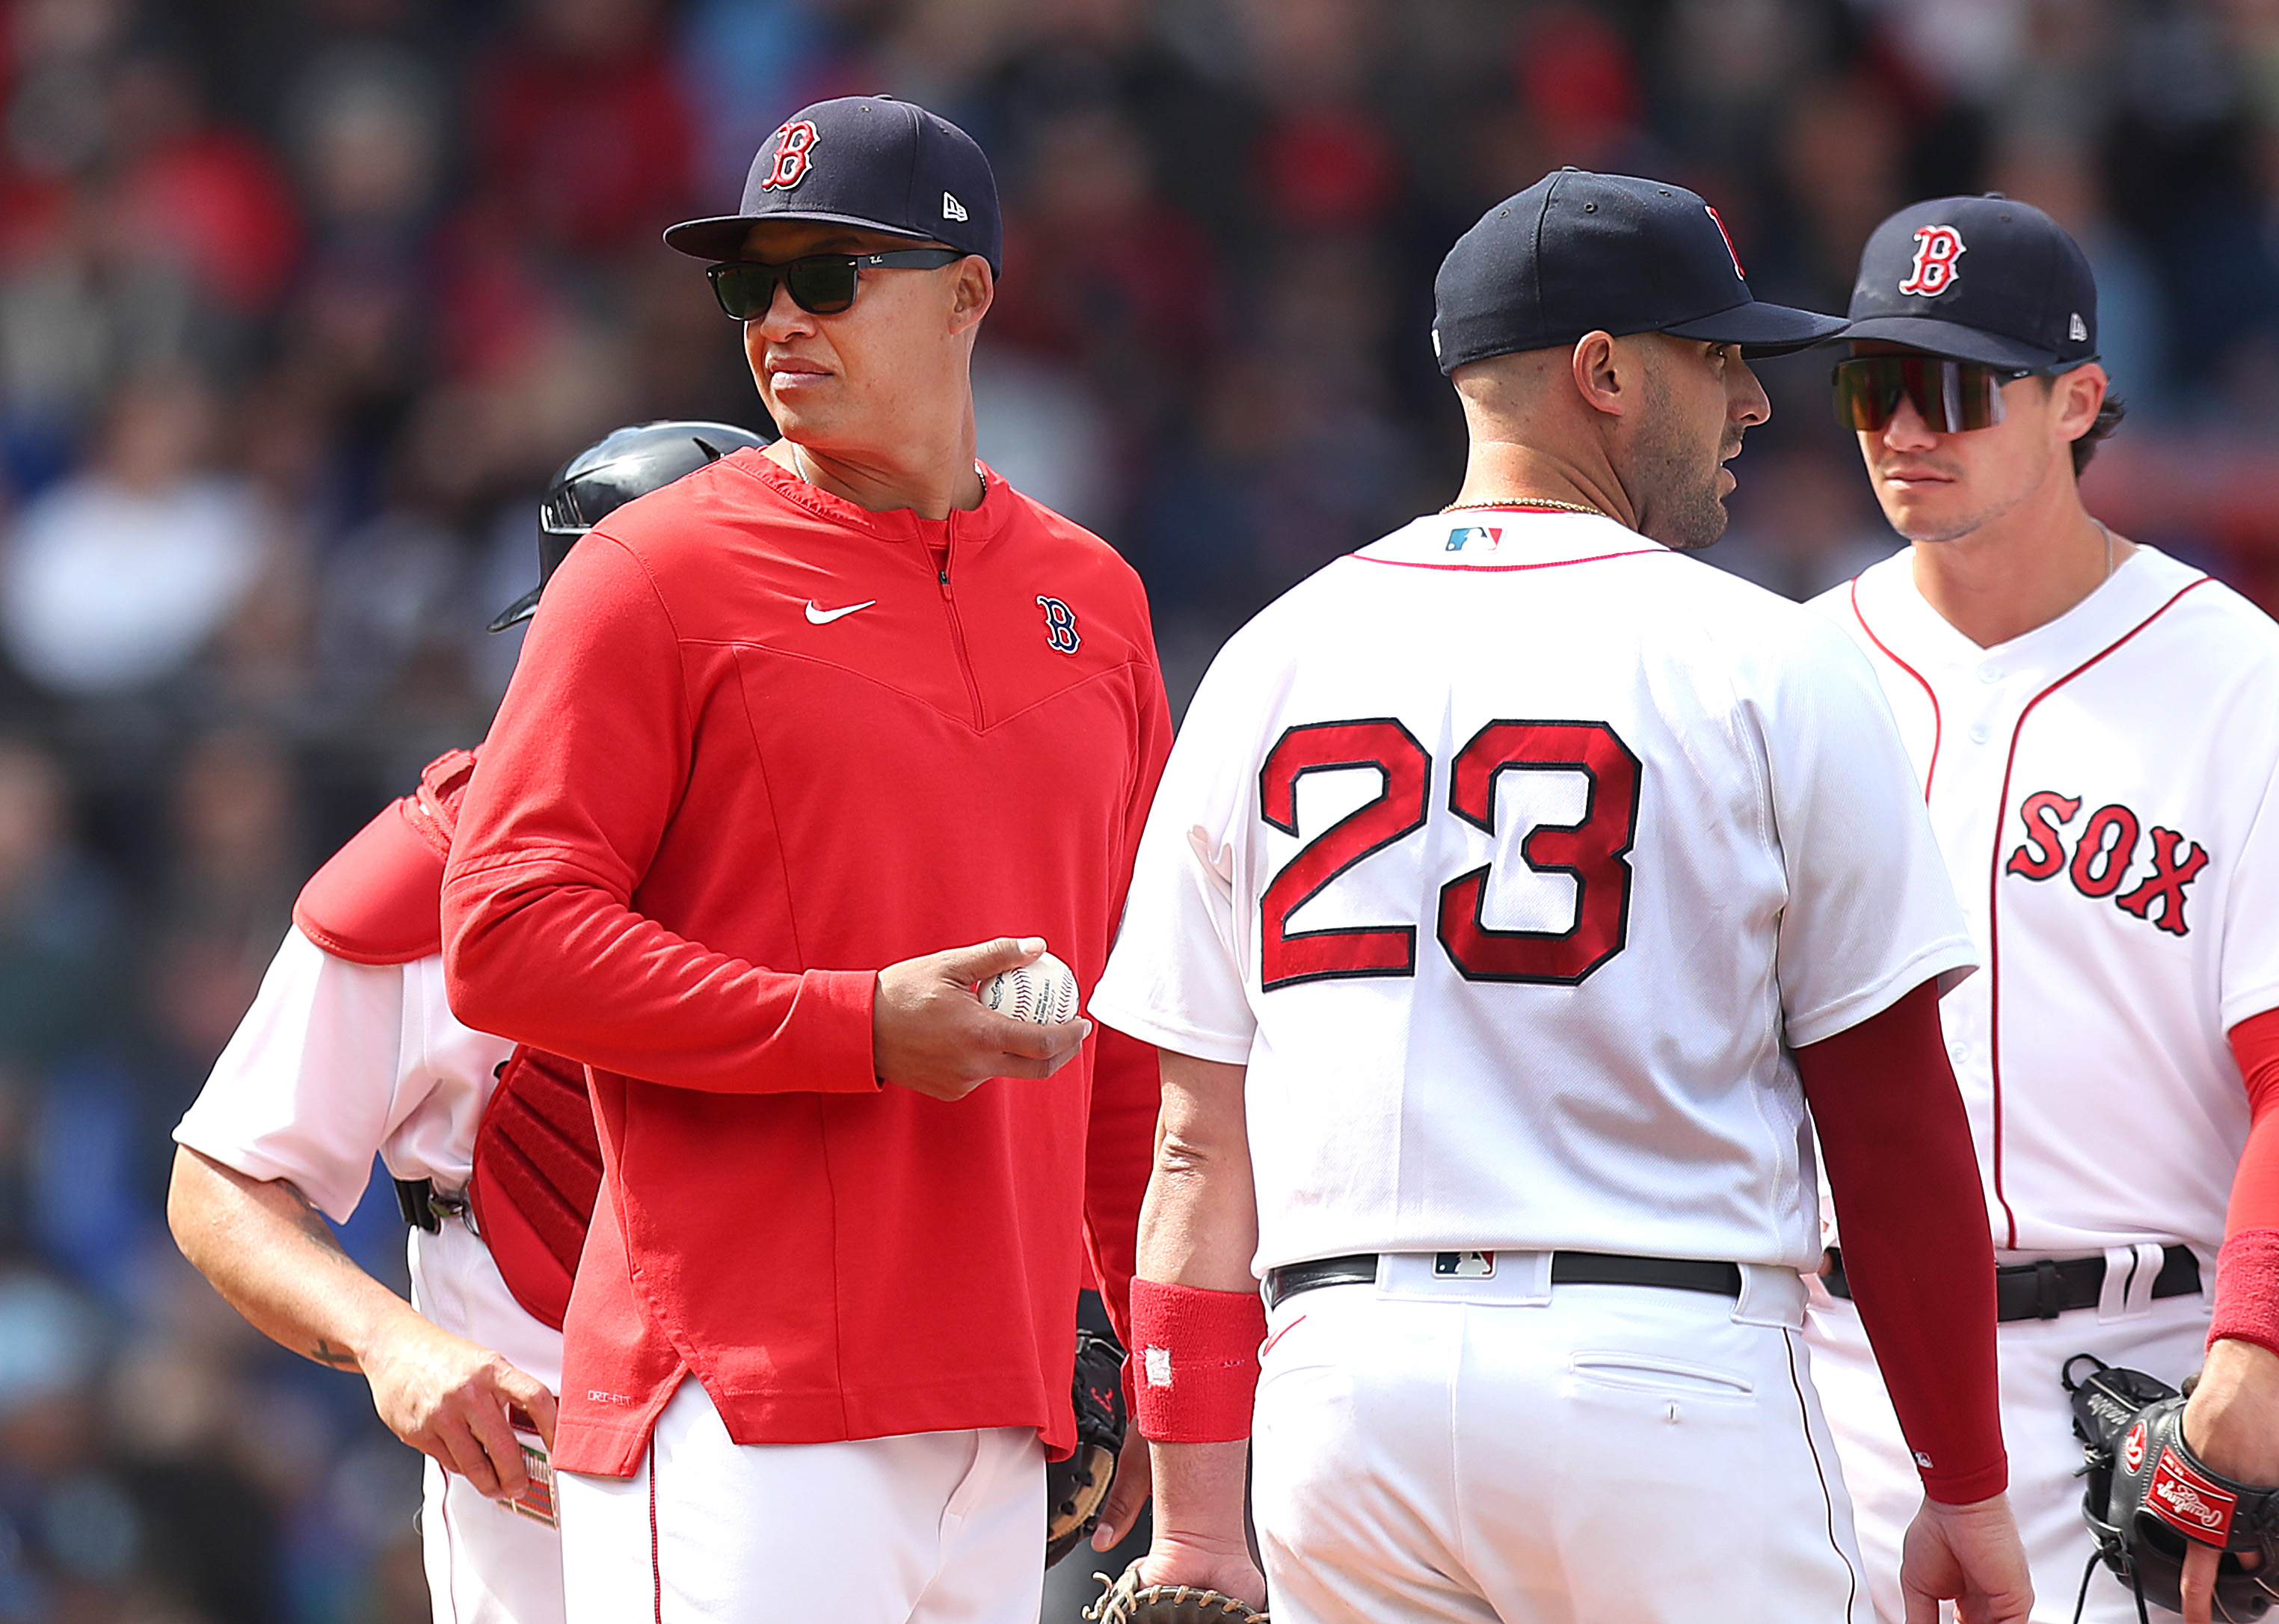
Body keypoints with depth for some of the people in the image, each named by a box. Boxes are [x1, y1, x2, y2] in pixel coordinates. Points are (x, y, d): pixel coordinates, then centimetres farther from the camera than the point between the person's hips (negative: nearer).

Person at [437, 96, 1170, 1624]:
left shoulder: (1092, 601, 16)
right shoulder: (658, 573, 0)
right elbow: (506, 939, -8)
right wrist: (863, 1027, -16)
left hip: (1004, 1398, 6)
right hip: (747, 1410, -6)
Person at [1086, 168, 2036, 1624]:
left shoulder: (1267, 666, 12)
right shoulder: (1771, 667, -1)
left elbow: (1200, 1144, 10)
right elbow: (1891, 1118, 0)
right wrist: (1967, 1493, 7)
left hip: (1344, 1381, 4)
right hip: (1666, 1378, -4)